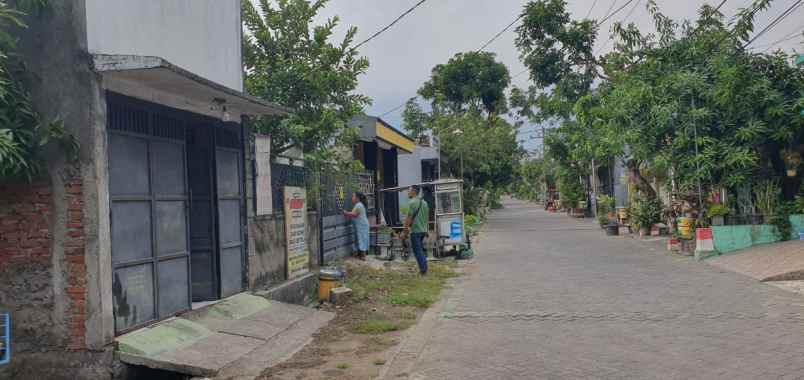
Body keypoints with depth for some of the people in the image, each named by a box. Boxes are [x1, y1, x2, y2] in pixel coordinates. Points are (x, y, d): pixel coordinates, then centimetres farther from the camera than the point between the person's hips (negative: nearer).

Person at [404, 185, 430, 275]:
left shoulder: (412, 202, -13)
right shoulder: (424, 202, 12)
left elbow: (409, 218, -17)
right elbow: (427, 217, 17)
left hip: (415, 230, -8)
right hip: (423, 230, 8)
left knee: (417, 251, -3)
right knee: (421, 250, 17)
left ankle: (423, 269, -6)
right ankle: (424, 269, 18)